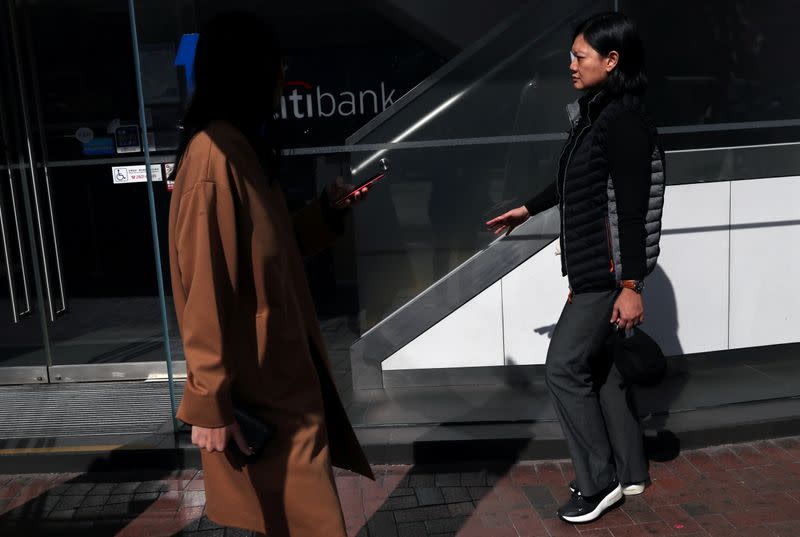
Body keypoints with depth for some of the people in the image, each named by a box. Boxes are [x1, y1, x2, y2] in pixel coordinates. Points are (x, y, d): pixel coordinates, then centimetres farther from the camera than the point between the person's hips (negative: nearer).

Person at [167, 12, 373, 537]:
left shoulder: (242, 149, 9)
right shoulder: (215, 157, -21)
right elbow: (206, 289, -22)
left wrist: (329, 208, 12)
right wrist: (210, 404, -19)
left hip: (280, 368, 9)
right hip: (260, 384, -9)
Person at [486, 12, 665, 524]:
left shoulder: (625, 121, -17)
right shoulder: (597, 113, 11)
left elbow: (633, 208, -21)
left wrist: (631, 284, -21)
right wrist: (527, 209, 36)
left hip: (609, 269, -10)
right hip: (590, 264, 10)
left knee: (564, 366, -4)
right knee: (595, 363, 14)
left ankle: (600, 482, 11)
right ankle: (630, 471, 28)